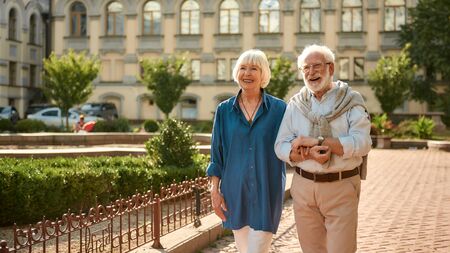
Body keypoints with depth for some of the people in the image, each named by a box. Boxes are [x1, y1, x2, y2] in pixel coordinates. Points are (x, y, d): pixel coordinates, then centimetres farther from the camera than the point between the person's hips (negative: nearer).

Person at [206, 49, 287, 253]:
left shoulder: (278, 109, 0)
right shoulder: (224, 110, 5)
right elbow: (217, 154, 7)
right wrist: (214, 190, 2)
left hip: (266, 192, -2)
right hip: (235, 191, 3)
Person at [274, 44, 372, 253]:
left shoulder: (351, 101, -1)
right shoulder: (295, 104, 8)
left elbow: (362, 142, -15)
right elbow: (281, 147, 1)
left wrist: (313, 141, -18)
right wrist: (309, 154, -19)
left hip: (341, 188, -3)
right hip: (304, 186, 3)